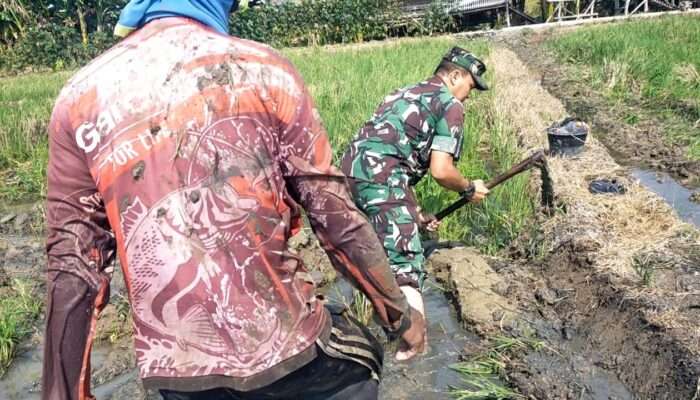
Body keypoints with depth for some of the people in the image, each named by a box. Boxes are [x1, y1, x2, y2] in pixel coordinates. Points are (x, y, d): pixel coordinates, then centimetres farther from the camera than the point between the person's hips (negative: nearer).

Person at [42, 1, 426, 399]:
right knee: (358, 366, 27)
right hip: (284, 344, -3)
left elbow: (73, 267, 1)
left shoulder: (79, 96, 1)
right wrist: (400, 312, 6)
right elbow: (335, 213, -7)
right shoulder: (261, 68, -8)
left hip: (177, 367, 4)